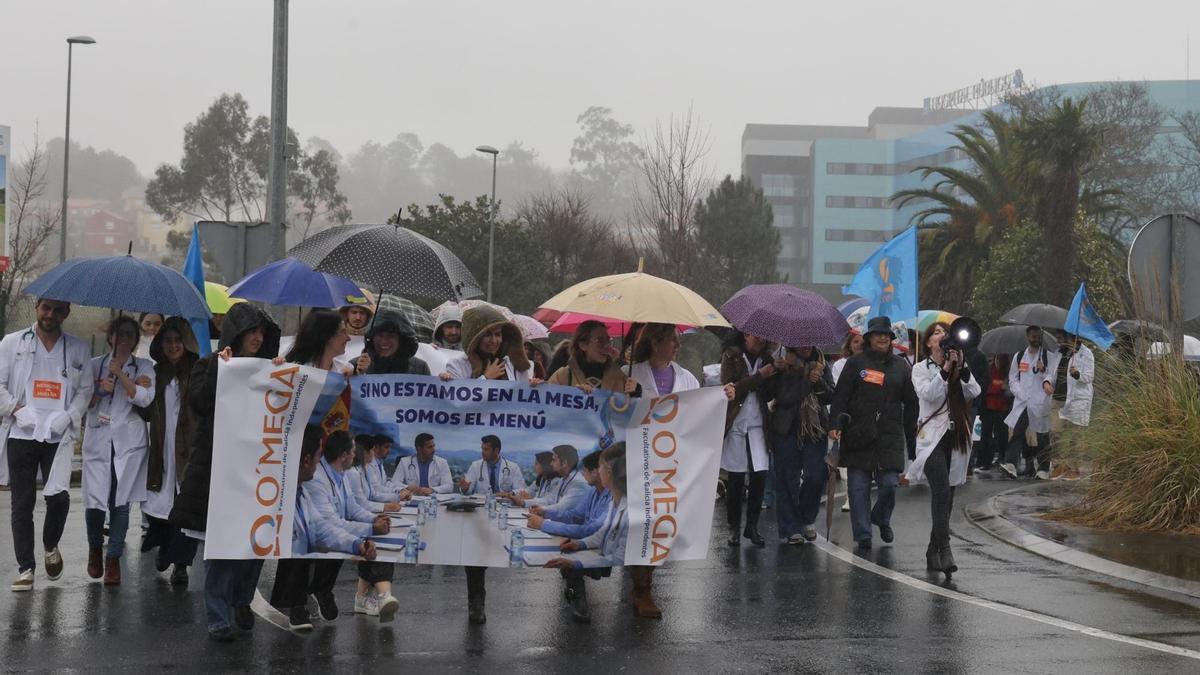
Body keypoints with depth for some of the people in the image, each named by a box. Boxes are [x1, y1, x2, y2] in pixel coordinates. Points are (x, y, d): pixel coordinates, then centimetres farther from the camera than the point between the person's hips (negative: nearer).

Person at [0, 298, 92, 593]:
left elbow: (85, 389, 8)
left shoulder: (78, 349, 10)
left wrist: (69, 415, -8)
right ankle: (25, 568, 9)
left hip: (58, 436, 0)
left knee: (58, 497, -9)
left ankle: (51, 547, 21)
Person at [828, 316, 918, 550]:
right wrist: (835, 424, -11)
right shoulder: (855, 363, 5)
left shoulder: (901, 366, 12)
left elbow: (911, 403, 15)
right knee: (858, 487, 0)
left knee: (889, 483, -4)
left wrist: (911, 433, 11)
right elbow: (840, 397, 0)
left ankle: (881, 519, 25)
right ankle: (863, 534, 9)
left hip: (890, 436, 1)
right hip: (858, 435, -1)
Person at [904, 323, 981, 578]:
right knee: (942, 492, -20)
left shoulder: (961, 368, 15)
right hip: (933, 436, -4)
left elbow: (974, 392, 0)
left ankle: (933, 552, 15)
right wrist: (946, 369, -17)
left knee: (946, 497, 6)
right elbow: (928, 393, -13)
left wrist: (961, 368, -12)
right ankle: (944, 549, -25)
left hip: (957, 437, 4)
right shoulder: (921, 369, 5)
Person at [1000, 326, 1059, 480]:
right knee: (1018, 432, -10)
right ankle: (1010, 464, -17)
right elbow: (1013, 378, 14)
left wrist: (1044, 371, -24)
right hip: (1022, 401, 2)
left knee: (1042, 435, 1)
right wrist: (1020, 394, -1)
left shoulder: (1049, 356, 6)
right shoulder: (1019, 356, 15)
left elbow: (1053, 376, -2)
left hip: (1041, 402, -2)